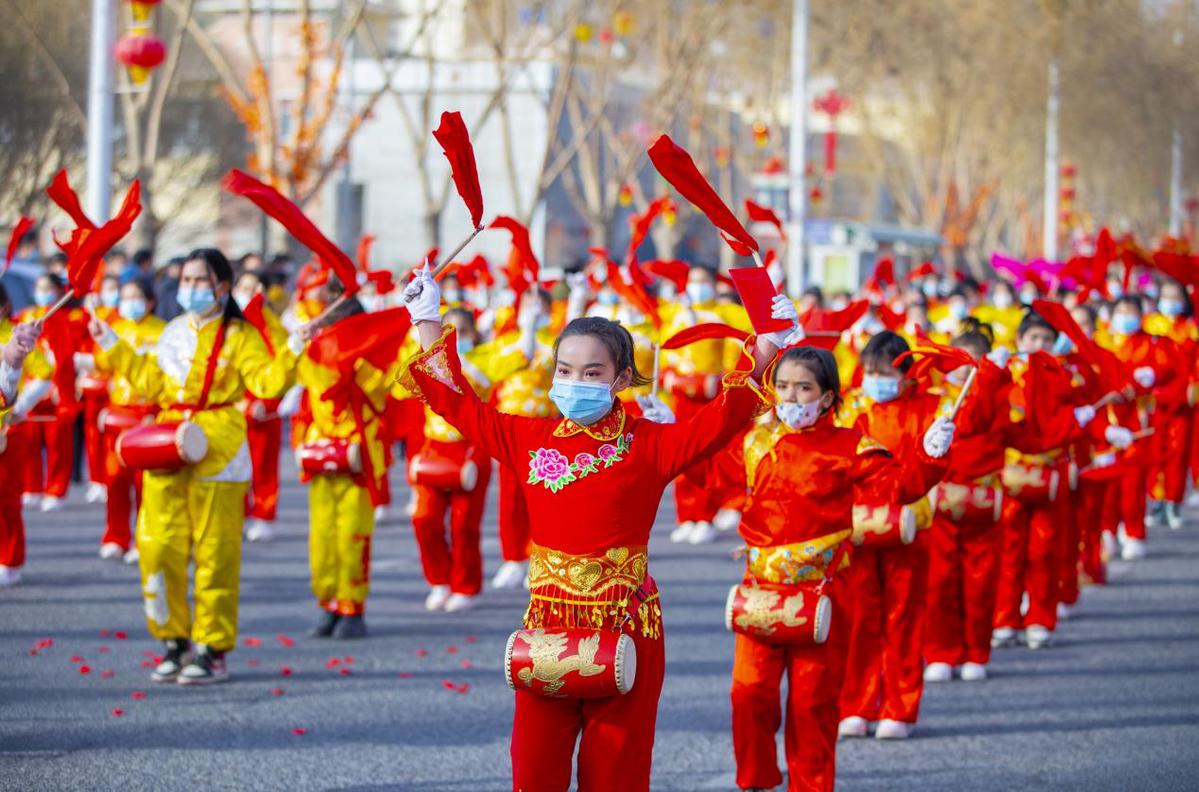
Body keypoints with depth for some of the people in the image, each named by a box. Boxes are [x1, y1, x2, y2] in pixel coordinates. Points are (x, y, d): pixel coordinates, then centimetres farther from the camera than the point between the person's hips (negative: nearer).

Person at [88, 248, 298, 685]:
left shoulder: (240, 336, 1)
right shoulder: (173, 333, 16)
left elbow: (265, 383, -8)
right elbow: (150, 382, 19)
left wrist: (292, 351, -20)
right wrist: (113, 346, 22)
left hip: (218, 453, -5)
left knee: (214, 553, -3)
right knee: (159, 548, 1)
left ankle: (212, 649, 4)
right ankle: (174, 642, 13)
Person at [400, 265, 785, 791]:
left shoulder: (648, 446, -2)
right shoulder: (530, 440, 7)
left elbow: (720, 420, -12)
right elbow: (459, 404, 14)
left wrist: (766, 348, -18)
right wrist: (428, 324, 17)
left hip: (625, 628, -3)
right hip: (546, 625, 3)